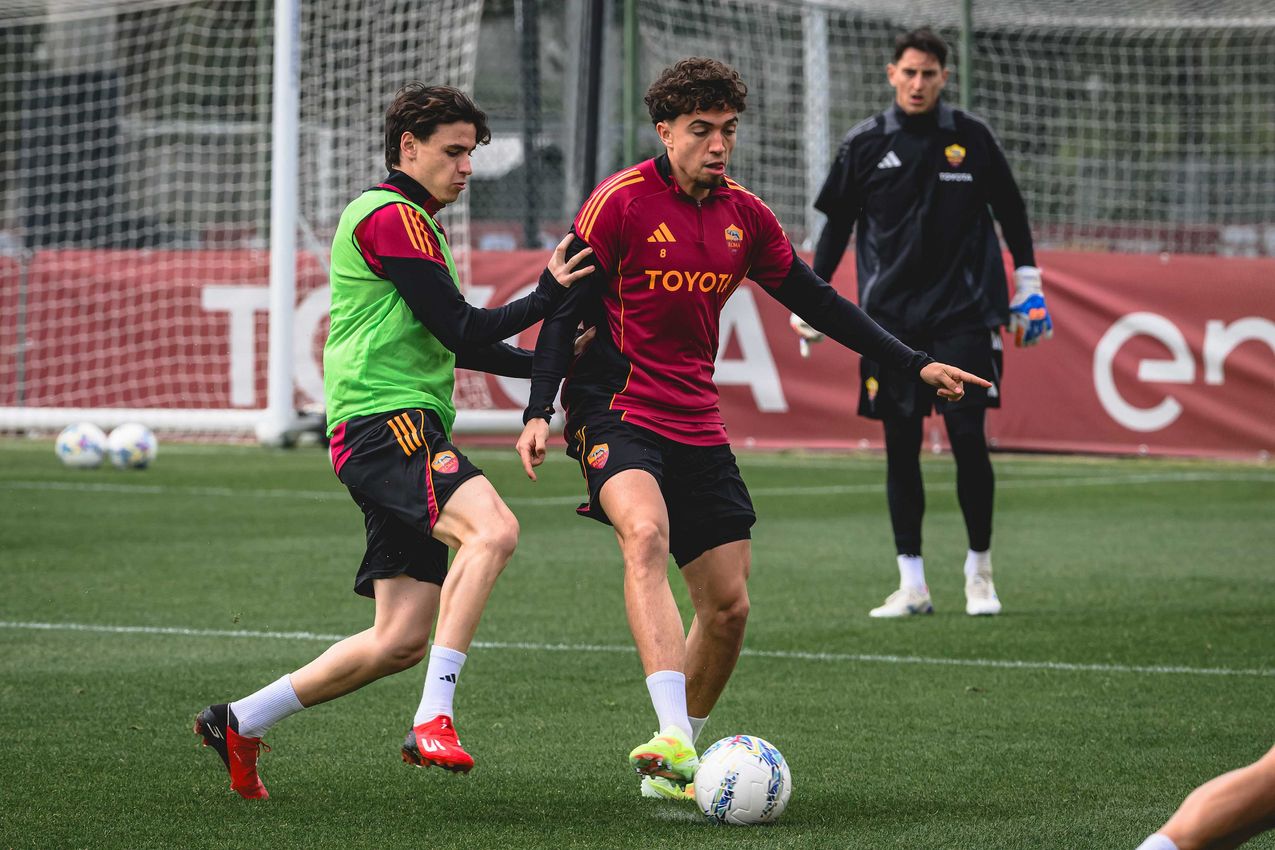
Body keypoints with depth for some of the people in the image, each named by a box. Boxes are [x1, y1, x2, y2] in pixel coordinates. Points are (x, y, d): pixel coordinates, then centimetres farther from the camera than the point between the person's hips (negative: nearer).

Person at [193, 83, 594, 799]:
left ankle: (238, 722, 17)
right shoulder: (393, 216, -6)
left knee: (401, 641, 5)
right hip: (385, 421, -10)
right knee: (492, 528, -34)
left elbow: (457, 340, 32)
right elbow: (463, 333, -11)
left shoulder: (412, 222, 27)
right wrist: (548, 295, -3)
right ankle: (433, 720, -37)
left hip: (409, 431, 10)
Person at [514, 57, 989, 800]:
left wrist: (915, 365, 15)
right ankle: (674, 740, -46)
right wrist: (540, 412, -18)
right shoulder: (622, 202, -8)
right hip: (616, 411, -6)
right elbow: (564, 307, -7)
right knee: (646, 532, -34)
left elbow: (816, 302, 17)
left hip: (697, 428, 6)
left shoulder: (745, 216, 8)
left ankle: (676, 765, 22)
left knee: (729, 607, 3)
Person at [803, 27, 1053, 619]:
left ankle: (979, 570, 8)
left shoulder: (971, 138, 3)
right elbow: (837, 225, 11)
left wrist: (1028, 282, 14)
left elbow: (1010, 209, 14)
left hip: (963, 313, -1)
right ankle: (912, 585, 6)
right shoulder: (865, 145, 4)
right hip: (889, 318, 1)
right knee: (900, 448, 1)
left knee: (968, 438, -8)